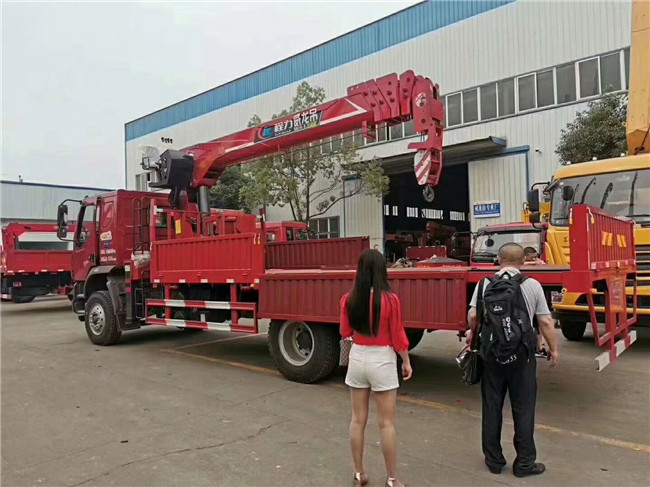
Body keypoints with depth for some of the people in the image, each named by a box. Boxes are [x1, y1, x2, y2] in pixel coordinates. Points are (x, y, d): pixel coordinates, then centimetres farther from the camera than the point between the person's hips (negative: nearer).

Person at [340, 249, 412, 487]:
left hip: (357, 358, 3)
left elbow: (346, 333, 6)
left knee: (358, 419, 15)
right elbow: (398, 337, -9)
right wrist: (407, 362, 5)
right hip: (382, 361, -3)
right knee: (386, 423, 9)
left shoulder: (348, 300, -6)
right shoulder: (390, 300, -16)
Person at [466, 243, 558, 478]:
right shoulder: (532, 285, -4)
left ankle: (494, 460, 22)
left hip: (491, 352, 1)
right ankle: (524, 463, 18)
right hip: (521, 353, -1)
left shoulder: (485, 284, -2)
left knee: (492, 408, 12)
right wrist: (553, 349, 9)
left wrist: (472, 333, 14)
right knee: (523, 409, 10)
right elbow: (545, 322, -4)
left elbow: (473, 315, -6)